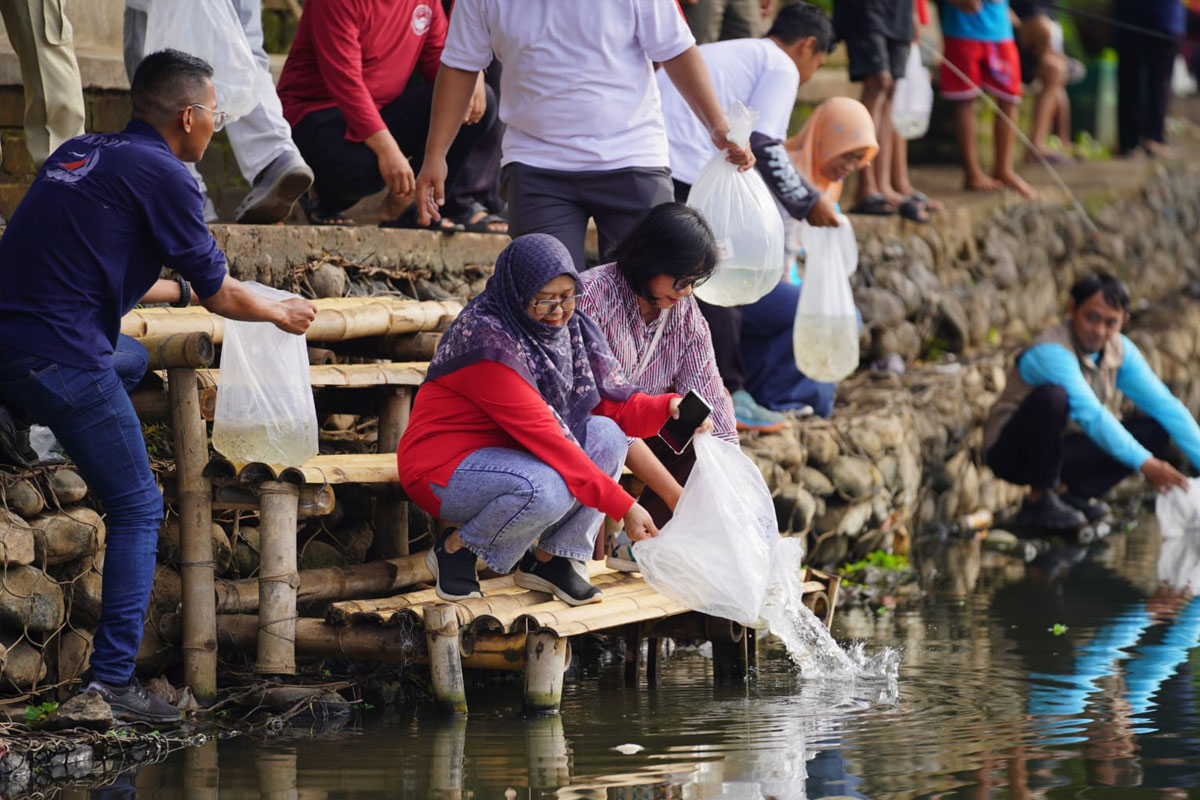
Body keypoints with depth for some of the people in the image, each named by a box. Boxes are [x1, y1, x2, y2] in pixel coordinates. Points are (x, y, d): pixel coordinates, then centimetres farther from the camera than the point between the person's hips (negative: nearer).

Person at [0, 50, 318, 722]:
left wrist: (182, 291, 46)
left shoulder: (79, 154, 19)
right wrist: (281, 313, 25)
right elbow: (221, 295, 5)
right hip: (61, 357, -7)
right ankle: (112, 676, -1)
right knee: (137, 508, 5)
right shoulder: (162, 175, -3)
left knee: (131, 361, 34)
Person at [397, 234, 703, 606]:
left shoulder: (570, 330, -1)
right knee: (547, 489, -35)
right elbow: (545, 437, -30)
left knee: (606, 435, -12)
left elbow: (615, 402, 0)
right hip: (443, 468, -8)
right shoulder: (487, 337, -26)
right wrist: (624, 506, -32)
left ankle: (552, 560, -3)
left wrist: (667, 408, -23)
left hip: (507, 456, 8)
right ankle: (455, 546, -8)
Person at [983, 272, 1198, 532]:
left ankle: (1066, 492, -5)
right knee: (1051, 396, -37)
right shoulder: (1051, 352, -27)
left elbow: (1165, 404, -5)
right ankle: (1040, 500, -20)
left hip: (1059, 452, 7)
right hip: (1010, 452, -7)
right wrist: (1144, 464, -42)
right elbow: (1090, 415, -36)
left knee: (1154, 431, -8)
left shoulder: (1121, 351, -2)